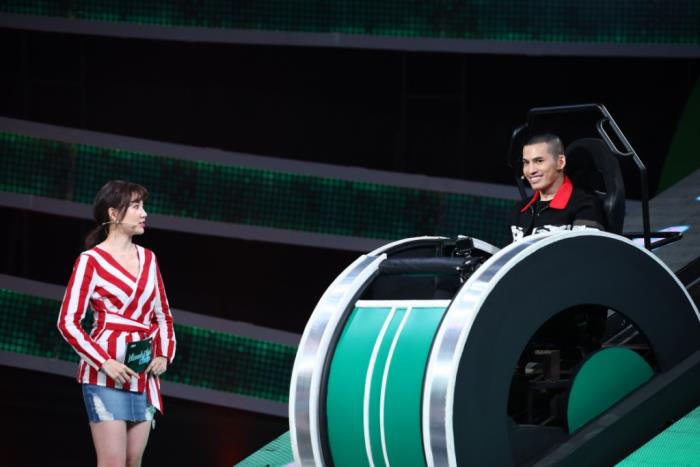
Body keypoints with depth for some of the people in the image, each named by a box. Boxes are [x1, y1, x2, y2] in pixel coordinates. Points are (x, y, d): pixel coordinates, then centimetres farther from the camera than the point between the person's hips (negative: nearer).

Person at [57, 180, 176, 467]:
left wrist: (164, 354, 5)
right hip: (106, 375, -6)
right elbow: (68, 321, -8)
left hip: (144, 375, 6)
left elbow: (162, 315, 22)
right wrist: (104, 362, -16)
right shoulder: (91, 260, -5)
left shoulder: (147, 258, 13)